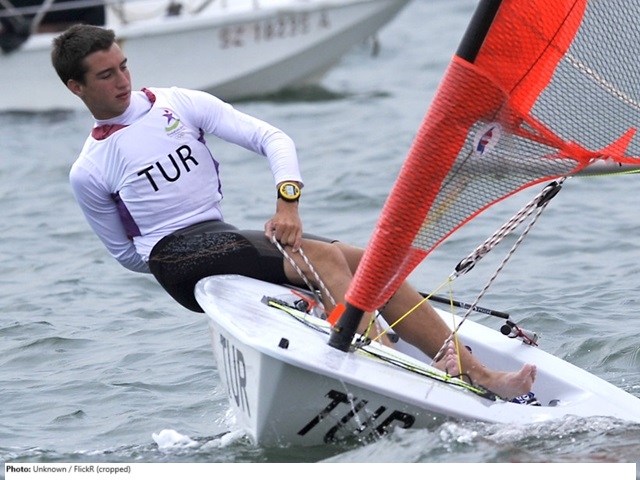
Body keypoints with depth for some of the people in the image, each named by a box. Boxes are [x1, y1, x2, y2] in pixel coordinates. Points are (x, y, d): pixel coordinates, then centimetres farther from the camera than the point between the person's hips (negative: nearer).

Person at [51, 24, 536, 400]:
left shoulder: (181, 105, 12)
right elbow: (126, 253, 16)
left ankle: (479, 373, -18)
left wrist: (287, 200, -13)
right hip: (178, 256, -5)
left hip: (226, 237, 5)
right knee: (323, 256, -26)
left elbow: (272, 139, 4)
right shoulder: (88, 174, 6)